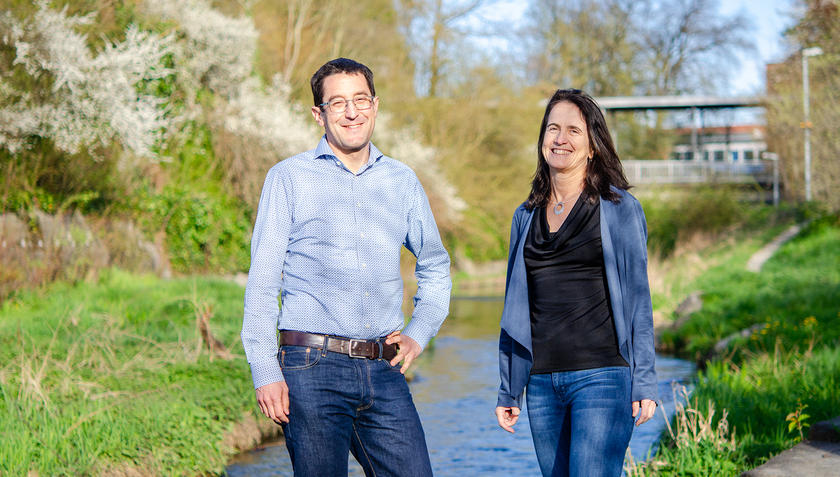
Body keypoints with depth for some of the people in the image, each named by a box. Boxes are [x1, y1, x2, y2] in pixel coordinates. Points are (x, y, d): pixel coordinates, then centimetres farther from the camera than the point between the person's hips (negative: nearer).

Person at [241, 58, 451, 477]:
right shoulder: (289, 178, 3)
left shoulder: (402, 181, 14)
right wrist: (265, 371, -7)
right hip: (312, 367, -3)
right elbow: (262, 280, 0)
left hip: (384, 372, 3)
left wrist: (419, 334, 12)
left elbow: (436, 266, 27)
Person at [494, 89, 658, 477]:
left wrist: (644, 383, -6)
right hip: (541, 383, 5)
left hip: (601, 377, -5)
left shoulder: (619, 209, 1)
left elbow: (637, 298, 0)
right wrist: (507, 390, 14)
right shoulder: (526, 216, 13)